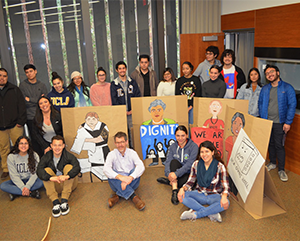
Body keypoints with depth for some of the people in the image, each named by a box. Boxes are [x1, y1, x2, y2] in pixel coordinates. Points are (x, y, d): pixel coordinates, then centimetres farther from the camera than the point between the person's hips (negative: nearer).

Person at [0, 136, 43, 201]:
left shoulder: (34, 156, -7)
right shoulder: (11, 157, -8)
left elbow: (35, 173, -12)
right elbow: (14, 175, -12)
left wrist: (27, 187, -26)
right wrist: (23, 187, -24)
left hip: (30, 181, -1)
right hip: (17, 182, 1)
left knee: (41, 182, -31)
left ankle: (15, 193, -21)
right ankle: (32, 193, -28)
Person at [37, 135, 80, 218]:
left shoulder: (69, 156, -12)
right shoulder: (46, 157, -7)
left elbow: (77, 167, -30)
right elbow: (39, 170, -23)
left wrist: (67, 176, -49)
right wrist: (50, 178, -43)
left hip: (68, 184, -2)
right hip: (54, 185, 2)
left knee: (69, 166, -25)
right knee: (47, 170, -21)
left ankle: (64, 201, -33)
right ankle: (55, 202, -35)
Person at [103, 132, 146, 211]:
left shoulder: (132, 153, 2)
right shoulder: (112, 154, 1)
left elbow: (141, 166, -17)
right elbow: (106, 169, -18)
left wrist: (130, 177, -37)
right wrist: (120, 177, -37)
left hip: (131, 183, 0)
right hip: (118, 183, 0)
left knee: (136, 171, -27)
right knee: (111, 177, -30)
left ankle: (117, 195, -29)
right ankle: (134, 196, -41)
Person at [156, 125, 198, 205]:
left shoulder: (193, 146, -9)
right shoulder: (172, 147, 4)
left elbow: (189, 164, -19)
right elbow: (168, 162, -7)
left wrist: (177, 173, -32)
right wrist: (168, 173, -28)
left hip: (188, 173, -4)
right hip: (175, 172, 4)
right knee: (174, 162, -29)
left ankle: (169, 182, -8)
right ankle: (174, 192, -31)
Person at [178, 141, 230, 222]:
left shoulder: (220, 166, -11)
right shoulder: (196, 164, -3)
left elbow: (225, 186, -12)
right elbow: (190, 182, 2)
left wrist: (224, 196, -35)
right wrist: (183, 188, -20)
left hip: (214, 196, -2)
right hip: (200, 195, 2)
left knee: (225, 203, -35)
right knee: (183, 196, -26)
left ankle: (195, 214, -27)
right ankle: (212, 213, -28)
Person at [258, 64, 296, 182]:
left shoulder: (287, 88, -6)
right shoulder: (265, 89, 6)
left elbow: (292, 105, -8)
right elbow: (260, 104, 11)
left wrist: (288, 122, -12)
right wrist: (262, 119, 2)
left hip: (279, 123, -4)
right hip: (267, 122, 4)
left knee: (279, 145, -1)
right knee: (270, 143, 15)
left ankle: (281, 169, 10)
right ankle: (272, 163, 32)